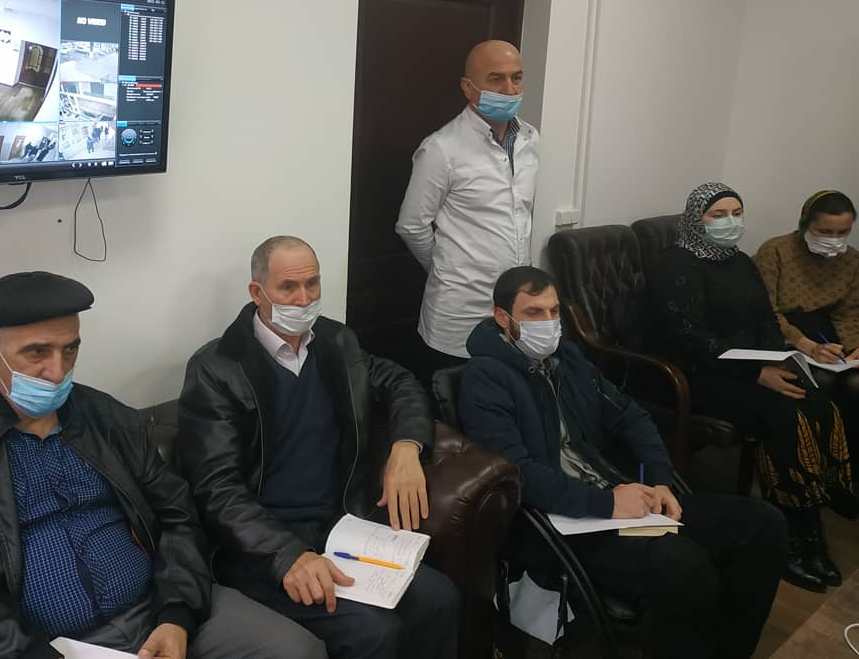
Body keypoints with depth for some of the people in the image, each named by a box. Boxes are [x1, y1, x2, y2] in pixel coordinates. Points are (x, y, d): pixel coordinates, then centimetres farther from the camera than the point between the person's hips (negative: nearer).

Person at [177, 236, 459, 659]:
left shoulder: (337, 342, 9)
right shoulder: (215, 369, -9)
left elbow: (401, 383, 20)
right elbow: (218, 490, -15)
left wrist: (406, 447, -4)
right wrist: (290, 555, -32)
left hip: (341, 526, 5)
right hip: (264, 548, -5)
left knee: (437, 600, -18)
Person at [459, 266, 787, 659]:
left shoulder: (565, 355, 16)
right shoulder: (485, 378, -10)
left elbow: (628, 416, 16)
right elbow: (516, 472, -22)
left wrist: (660, 482, 0)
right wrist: (604, 502, -24)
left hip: (617, 497, 9)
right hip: (561, 522, -8)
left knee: (763, 525, -1)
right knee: (684, 565, -34)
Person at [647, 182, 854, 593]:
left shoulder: (741, 263, 18)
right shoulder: (677, 266, -8)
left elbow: (766, 321, 15)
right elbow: (691, 337, -18)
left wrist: (779, 364, -7)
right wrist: (758, 373, -22)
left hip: (749, 369, 7)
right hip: (697, 376, -7)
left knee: (821, 409, -18)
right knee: (786, 417, -28)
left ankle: (811, 534, -14)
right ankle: (795, 540, -16)